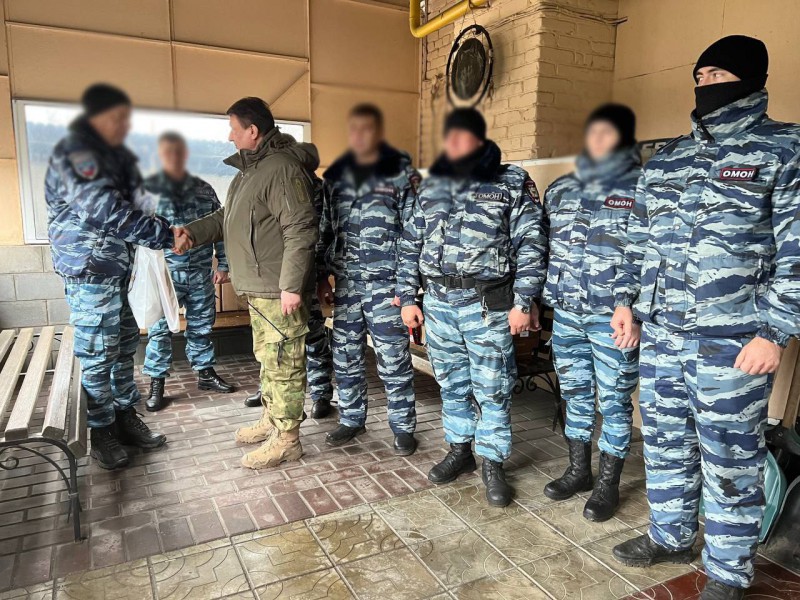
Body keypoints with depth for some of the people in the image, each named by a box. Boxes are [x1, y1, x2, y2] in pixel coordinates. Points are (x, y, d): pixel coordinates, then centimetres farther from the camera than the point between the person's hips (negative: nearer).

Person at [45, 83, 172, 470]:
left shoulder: (116, 155, 15)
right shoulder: (75, 152, -14)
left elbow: (133, 205, 14)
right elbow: (107, 210, -25)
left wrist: (164, 230, -4)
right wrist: (164, 234, -24)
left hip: (119, 268, 9)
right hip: (90, 268, -9)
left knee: (124, 347, 14)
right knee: (97, 354, 0)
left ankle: (125, 418, 27)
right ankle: (101, 432, 14)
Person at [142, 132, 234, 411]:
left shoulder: (204, 189, 7)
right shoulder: (148, 187, -1)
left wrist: (223, 264, 7)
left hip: (200, 272, 3)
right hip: (165, 272, -2)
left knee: (201, 325, 13)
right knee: (160, 328, 1)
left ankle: (206, 373, 28)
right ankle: (156, 383, 14)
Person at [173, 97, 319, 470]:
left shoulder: (283, 167, -17)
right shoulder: (249, 168, 17)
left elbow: (300, 229, -23)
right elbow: (227, 217, 23)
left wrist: (291, 285, -25)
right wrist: (192, 233, 7)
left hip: (280, 289, -10)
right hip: (257, 287, 10)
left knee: (282, 360, -1)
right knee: (266, 356, 20)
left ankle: (287, 438, 11)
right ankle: (271, 419, 36)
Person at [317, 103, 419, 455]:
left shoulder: (402, 173, -3)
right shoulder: (335, 176, 11)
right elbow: (324, 231, 15)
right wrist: (321, 277, 12)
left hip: (385, 284, -4)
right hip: (345, 284, 5)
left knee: (393, 361, 1)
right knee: (345, 357, 11)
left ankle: (403, 427, 17)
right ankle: (351, 419, 29)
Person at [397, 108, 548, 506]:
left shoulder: (513, 183, -1)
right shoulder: (431, 186, 11)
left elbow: (531, 246, -5)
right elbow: (411, 245, 12)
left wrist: (523, 303, -11)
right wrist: (407, 297, 6)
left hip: (488, 306, -4)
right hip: (438, 303, 4)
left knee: (492, 389, 4)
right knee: (452, 384, 15)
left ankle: (493, 464, 21)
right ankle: (459, 450, 33)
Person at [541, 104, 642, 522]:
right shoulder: (561, 188, 11)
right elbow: (545, 248, 15)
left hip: (613, 319, -4)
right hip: (566, 314, 5)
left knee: (614, 401, 6)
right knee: (574, 394, 15)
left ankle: (608, 483, 22)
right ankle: (578, 470, 32)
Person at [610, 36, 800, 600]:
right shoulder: (665, 159, 14)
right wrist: (626, 299, 12)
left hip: (732, 341, -5)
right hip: (660, 334, 6)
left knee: (729, 460, 6)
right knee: (664, 442, 16)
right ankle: (670, 536, 36)